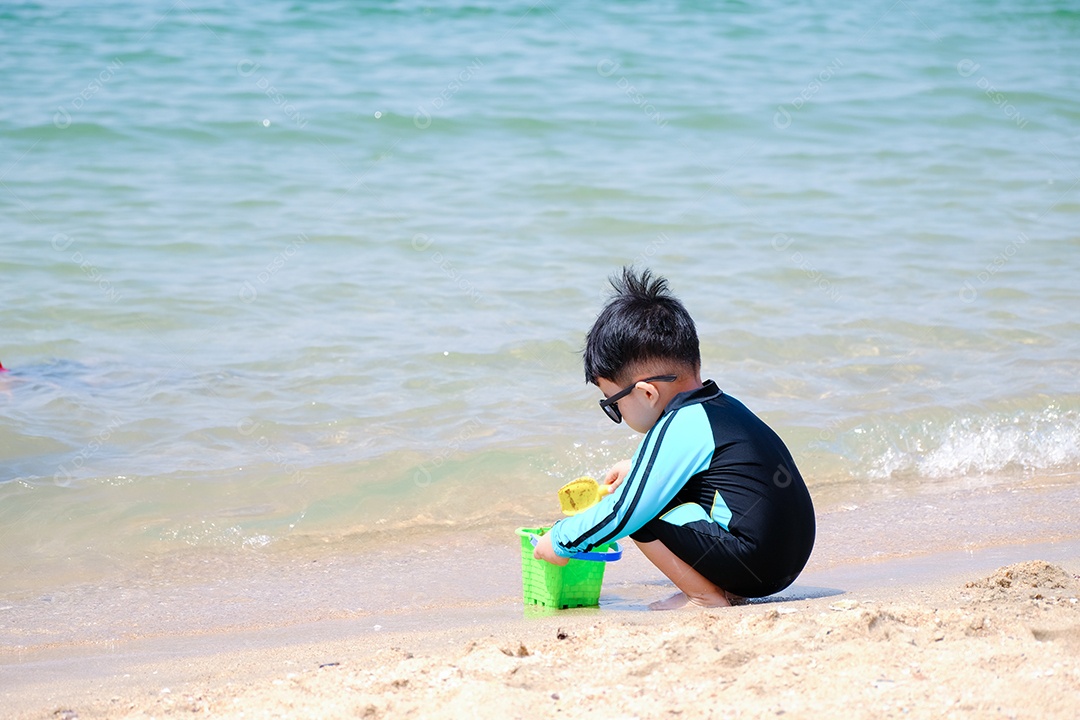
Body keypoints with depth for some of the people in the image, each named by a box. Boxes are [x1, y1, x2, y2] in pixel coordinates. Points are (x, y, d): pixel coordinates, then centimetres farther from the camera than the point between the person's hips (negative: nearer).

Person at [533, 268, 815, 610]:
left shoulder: (677, 427, -14)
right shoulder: (724, 406, 12)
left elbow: (622, 514, -14)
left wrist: (562, 540, 0)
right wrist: (637, 465, 39)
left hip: (753, 563, -10)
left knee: (639, 509, -9)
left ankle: (708, 596, -4)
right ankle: (725, 589, 13)